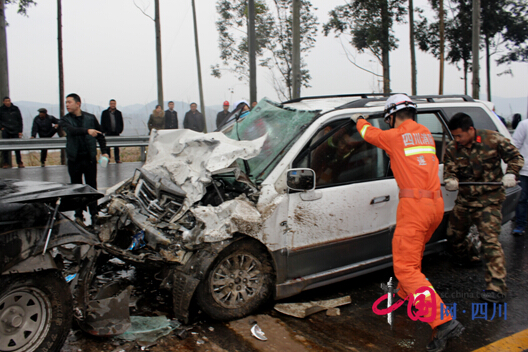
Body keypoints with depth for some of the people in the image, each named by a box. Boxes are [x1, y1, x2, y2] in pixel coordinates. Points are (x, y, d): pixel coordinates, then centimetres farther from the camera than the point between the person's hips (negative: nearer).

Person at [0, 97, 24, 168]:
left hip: (15, 131, 0)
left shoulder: (15, 109, 6)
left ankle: (19, 162, 10)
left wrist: (20, 131, 4)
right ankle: (6, 163, 4)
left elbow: (20, 120, 8)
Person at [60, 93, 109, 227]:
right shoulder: (65, 120, 1)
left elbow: (100, 135, 12)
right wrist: (87, 131, -36)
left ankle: (94, 214, 12)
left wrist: (104, 151, 4)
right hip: (74, 159, 0)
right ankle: (79, 215, 16)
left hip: (90, 158, 0)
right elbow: (71, 130, -21)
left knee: (92, 187, 4)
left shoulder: (90, 118, 5)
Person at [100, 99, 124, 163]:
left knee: (116, 147, 4)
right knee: (107, 147, 2)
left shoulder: (118, 113, 9)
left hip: (116, 133, 1)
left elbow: (121, 123, 13)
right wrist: (104, 131, -5)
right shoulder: (105, 113, 5)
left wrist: (120, 130, 2)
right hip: (108, 133, -1)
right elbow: (102, 123, 5)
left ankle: (117, 159, 9)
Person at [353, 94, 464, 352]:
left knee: (405, 266, -7)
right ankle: (405, 296, 47)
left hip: (414, 205, -8)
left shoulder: (395, 136, -5)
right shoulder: (426, 133, 14)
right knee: (414, 255, 28)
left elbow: (369, 134, 14)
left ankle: (443, 322, -15)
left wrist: (359, 121, 38)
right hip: (436, 204, 8)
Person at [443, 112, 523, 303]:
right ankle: (464, 264, 45)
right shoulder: (452, 148, -3)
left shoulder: (493, 139, -10)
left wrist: (510, 174, -18)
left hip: (489, 200, -5)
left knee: (490, 239, -15)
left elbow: (515, 157, 0)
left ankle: (496, 287, -12)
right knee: (453, 235, 14)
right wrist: (451, 180, -27)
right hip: (464, 200, 5)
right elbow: (449, 170, -4)